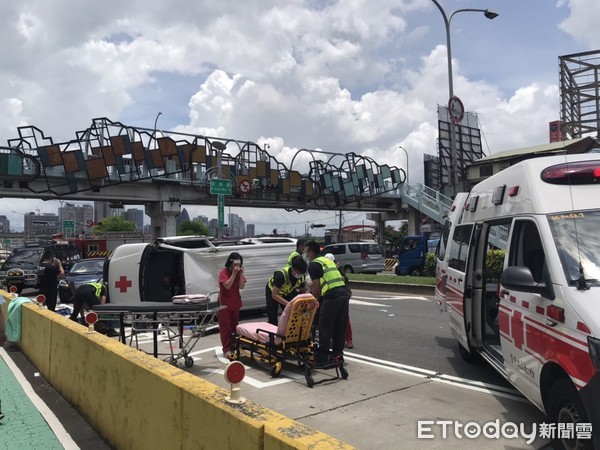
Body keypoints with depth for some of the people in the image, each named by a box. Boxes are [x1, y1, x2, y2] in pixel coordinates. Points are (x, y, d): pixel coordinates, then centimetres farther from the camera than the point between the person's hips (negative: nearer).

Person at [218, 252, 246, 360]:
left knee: (234, 326, 10)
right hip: (224, 304, -5)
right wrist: (234, 273, -26)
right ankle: (226, 349, -4)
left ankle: (233, 346, 19)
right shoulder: (223, 272, -12)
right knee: (225, 327, -4)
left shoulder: (239, 273, 3)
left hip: (235, 303, 5)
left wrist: (241, 273, -15)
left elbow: (241, 286, -7)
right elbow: (227, 286, -24)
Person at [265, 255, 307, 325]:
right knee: (272, 319, -9)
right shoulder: (281, 274, -39)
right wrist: (289, 304, -47)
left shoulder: (302, 276, -23)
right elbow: (274, 295, -37)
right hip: (272, 291, -4)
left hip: (287, 293, 4)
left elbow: (302, 292, -8)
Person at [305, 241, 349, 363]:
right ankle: (337, 353, 23)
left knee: (325, 327, 3)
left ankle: (322, 356, 9)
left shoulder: (313, 264, 0)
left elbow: (316, 286, -6)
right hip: (344, 293, 8)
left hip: (331, 296, -8)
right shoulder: (328, 260, 24)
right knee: (340, 327, 15)